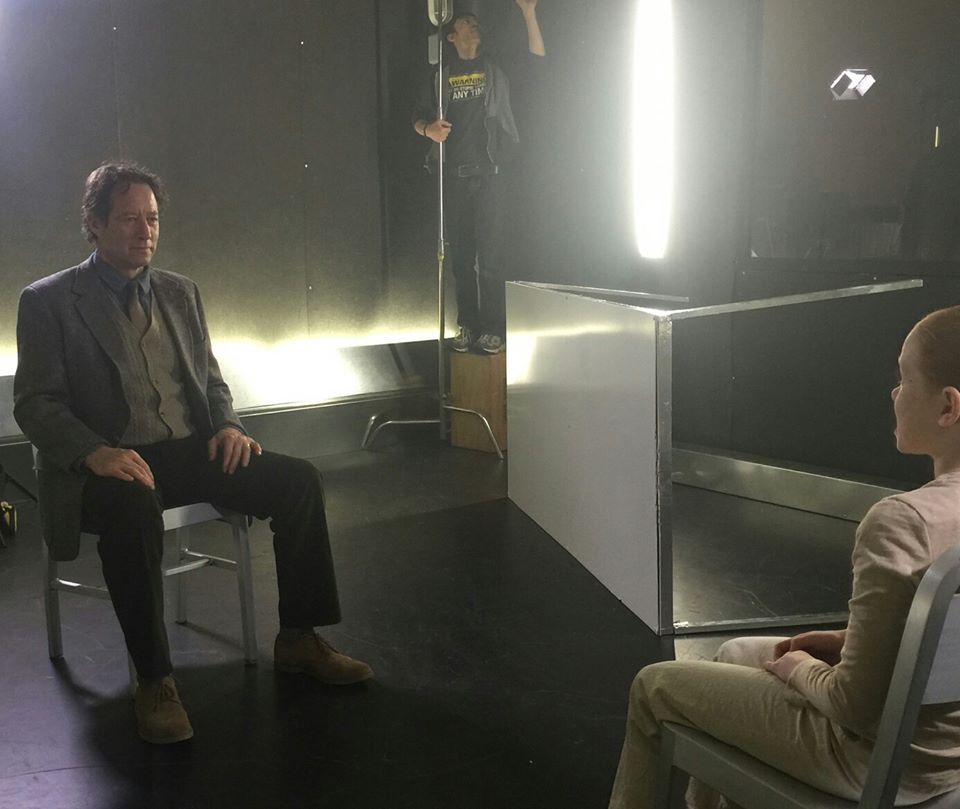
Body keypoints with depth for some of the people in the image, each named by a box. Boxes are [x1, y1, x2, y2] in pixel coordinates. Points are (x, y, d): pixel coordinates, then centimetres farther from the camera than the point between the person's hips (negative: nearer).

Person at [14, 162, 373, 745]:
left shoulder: (181, 292, 16)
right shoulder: (49, 301, 0)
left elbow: (211, 380, 20)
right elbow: (34, 403, -6)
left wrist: (228, 426, -3)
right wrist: (94, 452, -25)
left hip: (189, 451, 5)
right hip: (105, 464, -5)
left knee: (299, 479, -15)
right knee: (133, 507, -40)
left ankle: (299, 639, -2)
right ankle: (154, 680, -26)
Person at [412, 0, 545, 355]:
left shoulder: (496, 67, 11)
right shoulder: (442, 76, 14)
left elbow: (537, 59, 0)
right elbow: (418, 118, 14)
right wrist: (429, 129, -9)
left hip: (491, 173, -2)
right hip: (455, 176, 2)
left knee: (491, 254, -7)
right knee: (461, 255, 4)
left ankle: (493, 329, -4)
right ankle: (467, 325, 11)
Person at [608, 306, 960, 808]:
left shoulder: (903, 521, -31)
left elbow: (856, 705, -26)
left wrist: (800, 670, -7)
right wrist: (848, 642, 5)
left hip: (881, 761, -8)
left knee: (655, 685, 10)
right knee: (736, 653, 28)